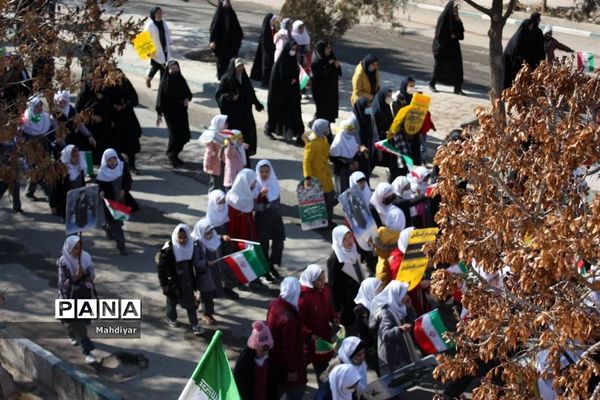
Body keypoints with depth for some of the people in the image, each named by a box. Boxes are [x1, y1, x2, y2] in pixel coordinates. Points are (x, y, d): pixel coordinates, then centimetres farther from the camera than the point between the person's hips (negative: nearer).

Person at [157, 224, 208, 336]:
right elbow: (162, 267, -16)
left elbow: (195, 264, 6)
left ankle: (195, 325, 9)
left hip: (187, 281, 3)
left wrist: (194, 280, 8)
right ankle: (170, 318, 43)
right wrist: (164, 284, -15)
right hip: (173, 281, -3)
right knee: (172, 301, 17)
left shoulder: (192, 247, -8)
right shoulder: (168, 249, -22)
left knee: (191, 303, 4)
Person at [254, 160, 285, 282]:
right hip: (262, 219, -5)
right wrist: (261, 195, -35)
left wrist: (278, 211, 14)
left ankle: (272, 265, 28)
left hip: (275, 217, 5)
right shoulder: (256, 185, -14)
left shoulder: (274, 182, 1)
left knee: (278, 242, 7)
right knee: (264, 245, 1)